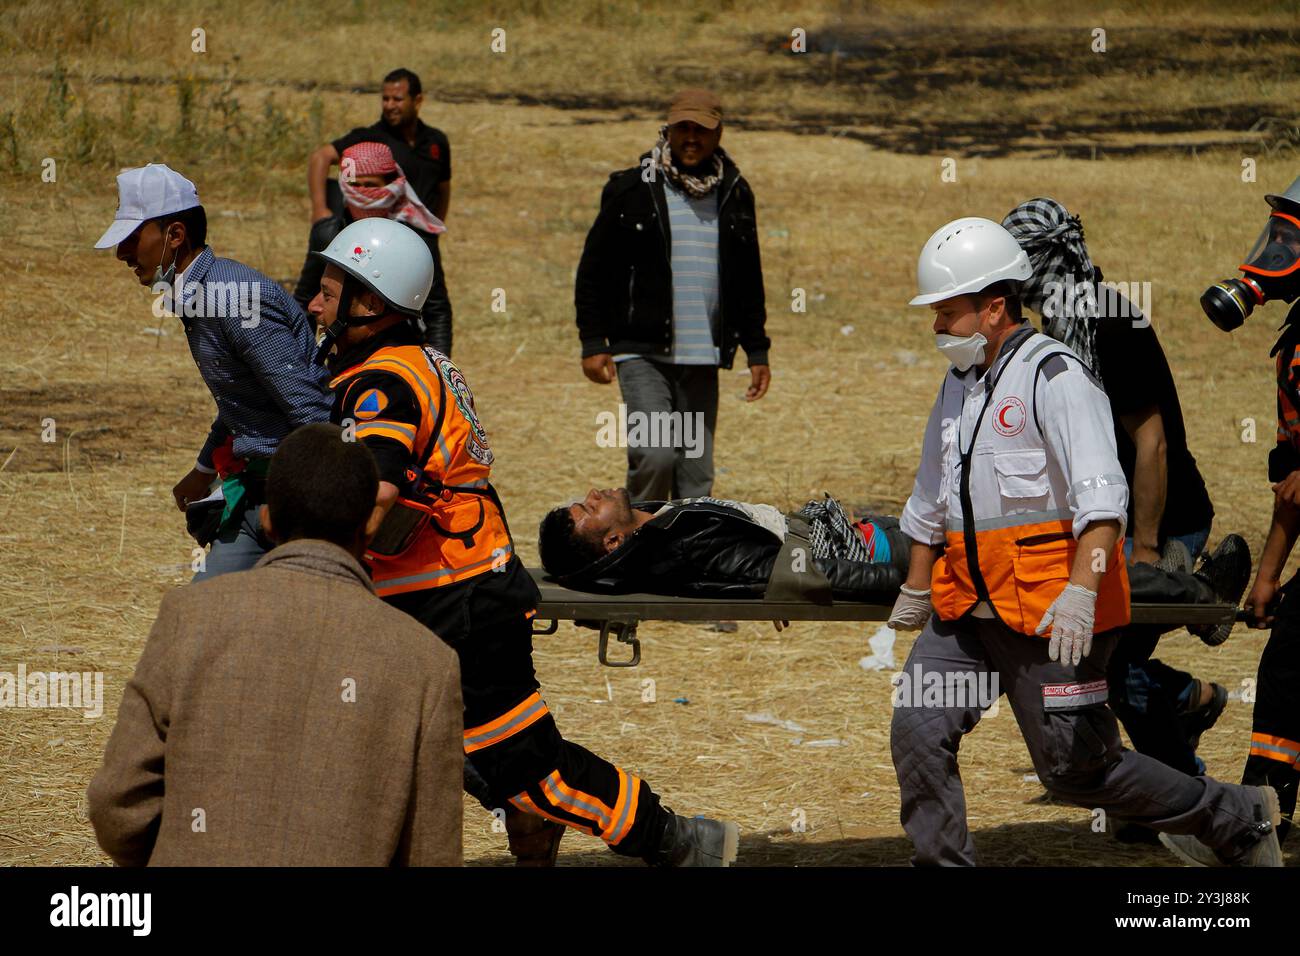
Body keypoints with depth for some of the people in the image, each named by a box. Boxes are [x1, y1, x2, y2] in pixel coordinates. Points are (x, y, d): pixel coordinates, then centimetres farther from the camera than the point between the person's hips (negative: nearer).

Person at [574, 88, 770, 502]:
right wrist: (593, 342, -5)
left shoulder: (734, 194, 11)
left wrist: (757, 351, 16)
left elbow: (749, 281, 20)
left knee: (696, 476, 3)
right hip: (643, 354, -4)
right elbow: (594, 269, 2)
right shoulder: (633, 188, -1)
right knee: (655, 455, -18)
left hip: (703, 359, 4)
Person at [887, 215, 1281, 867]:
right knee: (917, 732, -8)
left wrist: (1080, 592, -32)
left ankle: (1237, 820, 15)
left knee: (1076, 769, -3)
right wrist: (915, 591, 33)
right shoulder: (959, 385, 15)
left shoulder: (1055, 375, -12)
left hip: (1050, 613, -8)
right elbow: (930, 501, 28)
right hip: (967, 611, 8)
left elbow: (1102, 496, -21)